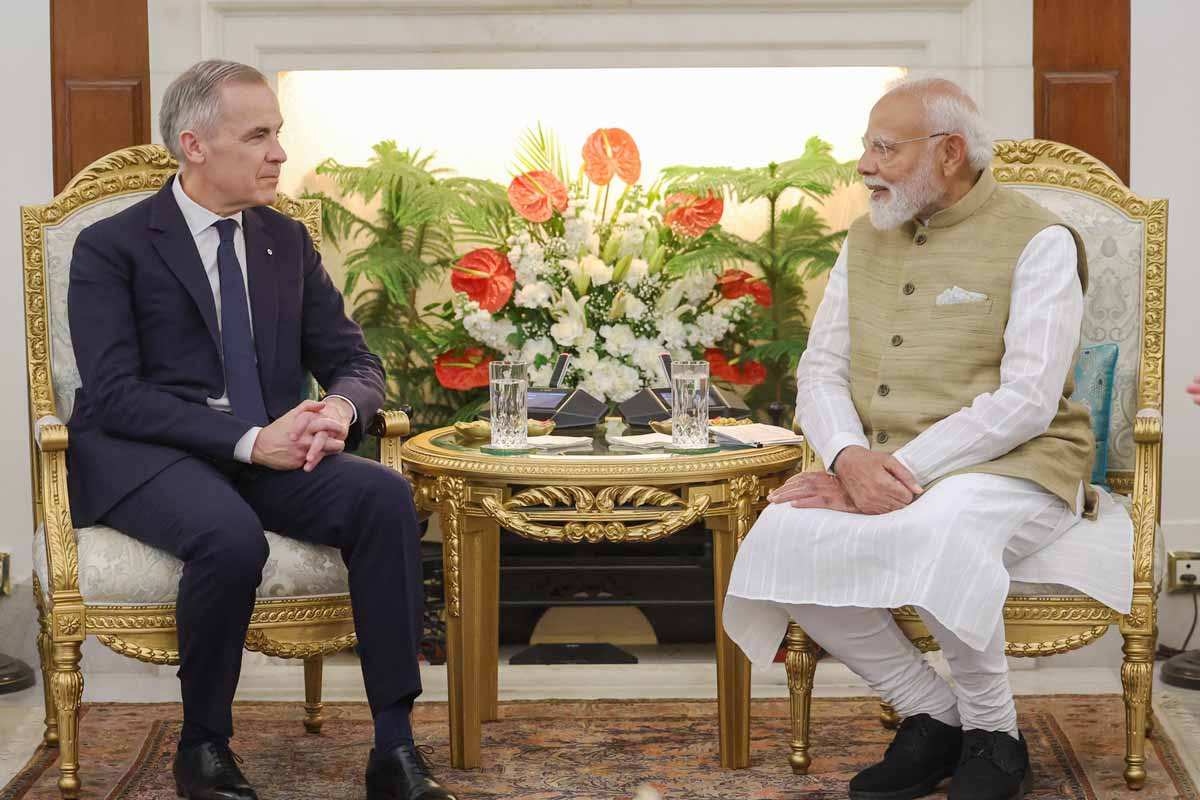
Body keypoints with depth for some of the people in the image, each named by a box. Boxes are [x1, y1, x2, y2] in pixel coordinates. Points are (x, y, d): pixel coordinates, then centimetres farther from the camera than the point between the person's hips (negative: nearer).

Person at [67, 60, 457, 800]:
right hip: (148, 458, -4)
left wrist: (340, 408, -14)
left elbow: (357, 363, 12)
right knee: (231, 535, -37)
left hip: (273, 450, 5)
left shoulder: (288, 242, 14)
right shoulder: (112, 248, -1)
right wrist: (248, 439, -24)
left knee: (384, 493, -25)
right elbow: (114, 393, -13)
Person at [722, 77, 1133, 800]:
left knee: (933, 533, -39)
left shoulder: (1037, 241, -5)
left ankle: (994, 739, -14)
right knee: (787, 537, -25)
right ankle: (934, 717, -7)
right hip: (879, 465, 6)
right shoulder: (868, 238, 15)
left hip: (1011, 465, -5)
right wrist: (851, 457, -12)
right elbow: (820, 370, 10)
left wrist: (901, 469, -20)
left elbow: (1026, 402, -14)